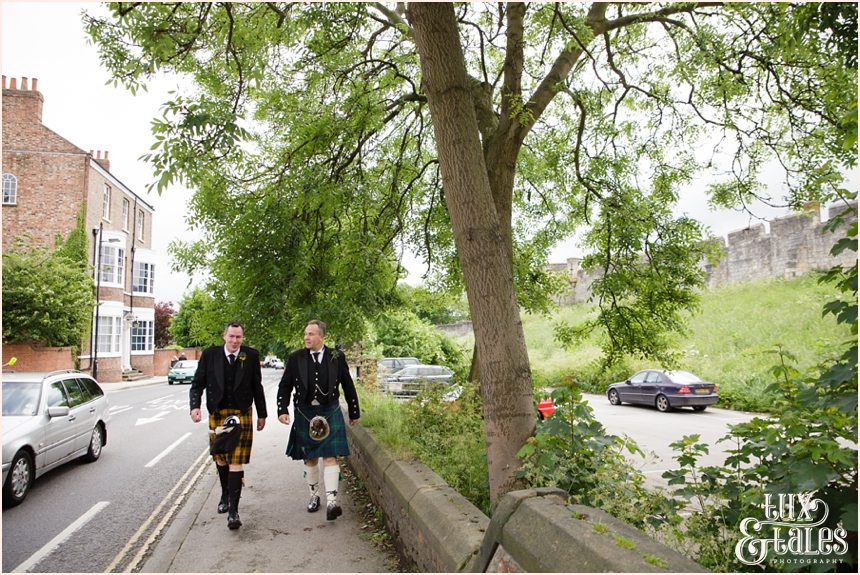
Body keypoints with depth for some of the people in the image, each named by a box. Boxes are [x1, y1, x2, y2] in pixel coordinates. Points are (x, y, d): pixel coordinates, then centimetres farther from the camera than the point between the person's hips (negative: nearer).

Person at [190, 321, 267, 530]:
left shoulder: (251, 356, -3)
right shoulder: (210, 354, -2)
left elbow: (257, 387, 5)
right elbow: (197, 384, 1)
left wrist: (261, 414, 10)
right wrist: (195, 406, -16)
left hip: (242, 415, -2)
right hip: (217, 413, 2)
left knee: (236, 462, -7)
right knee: (220, 458, 17)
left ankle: (233, 509, -3)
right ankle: (225, 494, 41)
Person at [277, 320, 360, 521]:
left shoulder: (336, 356, -2)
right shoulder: (296, 358, -1)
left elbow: (348, 385, 6)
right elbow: (284, 386, 5)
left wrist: (354, 412, 11)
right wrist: (282, 410, -8)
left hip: (330, 412, -1)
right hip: (305, 413, 2)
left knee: (329, 457, -7)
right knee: (310, 458, 12)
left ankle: (331, 502, -7)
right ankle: (314, 496, 29)